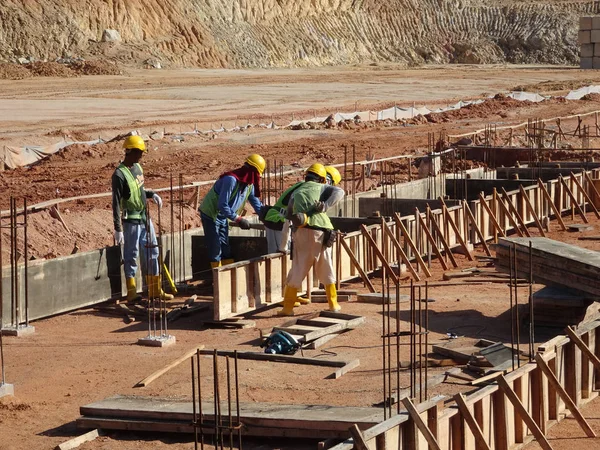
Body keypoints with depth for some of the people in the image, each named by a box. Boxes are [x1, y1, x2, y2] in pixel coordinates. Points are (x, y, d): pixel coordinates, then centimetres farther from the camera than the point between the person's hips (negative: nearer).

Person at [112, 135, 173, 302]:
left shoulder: (137, 167, 7)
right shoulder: (119, 174, -19)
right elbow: (116, 203, -19)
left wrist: (151, 194, 4)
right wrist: (118, 229, -20)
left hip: (145, 217, 9)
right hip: (131, 221, -9)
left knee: (152, 253, 12)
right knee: (131, 256, 0)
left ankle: (155, 291, 21)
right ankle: (131, 293, 8)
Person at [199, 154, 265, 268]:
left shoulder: (249, 184, -1)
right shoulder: (231, 180, -28)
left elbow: (256, 202, 12)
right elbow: (222, 205, -31)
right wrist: (238, 219, -29)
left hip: (223, 217, 9)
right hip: (211, 214, -9)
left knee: (225, 249, 12)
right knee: (215, 249, -8)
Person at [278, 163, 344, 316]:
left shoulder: (296, 192, 23)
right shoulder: (322, 188, 15)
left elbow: (289, 213, 21)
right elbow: (339, 192, -4)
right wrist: (325, 205, -11)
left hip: (301, 233, 1)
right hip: (320, 233, -1)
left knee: (297, 270, 3)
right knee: (326, 270, 13)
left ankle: (288, 307, 0)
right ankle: (333, 304, 19)